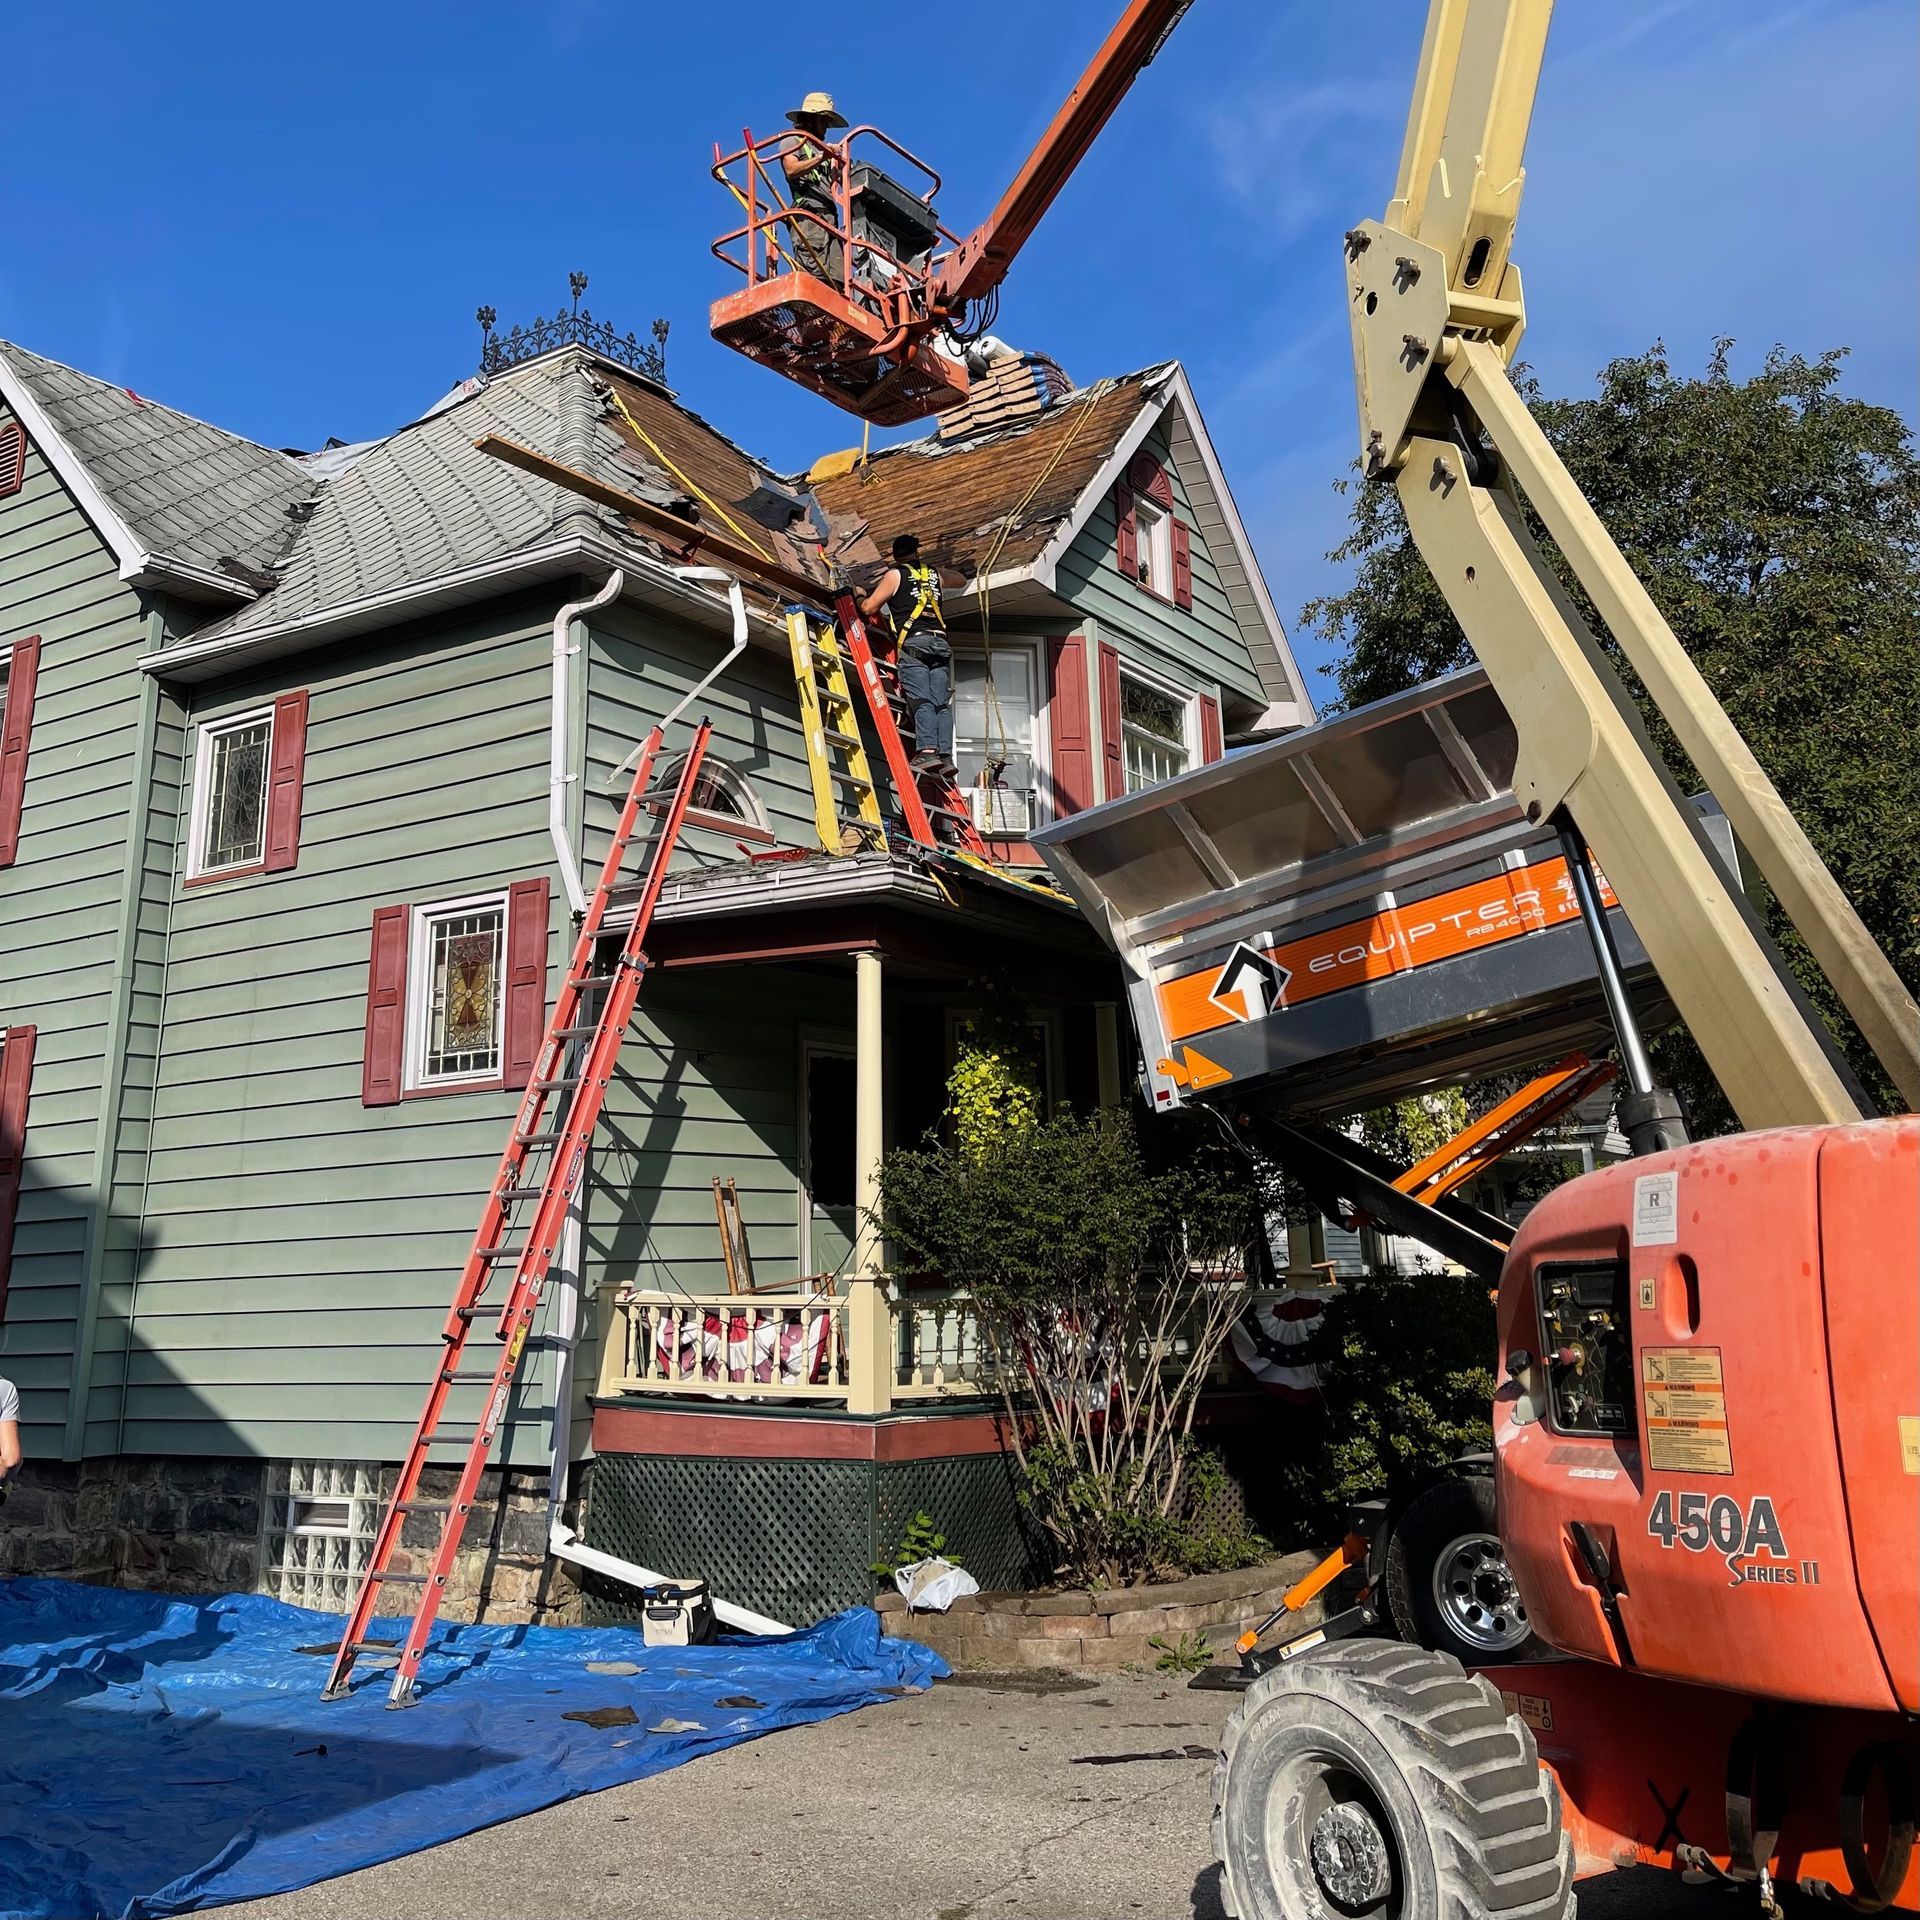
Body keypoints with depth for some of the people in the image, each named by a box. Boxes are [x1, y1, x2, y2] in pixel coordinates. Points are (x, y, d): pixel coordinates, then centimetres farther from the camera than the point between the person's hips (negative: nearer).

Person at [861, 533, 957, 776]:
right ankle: (946, 755, -12)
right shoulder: (934, 576, 24)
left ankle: (927, 750, -27)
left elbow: (869, 608, 7)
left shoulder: (895, 575, 11)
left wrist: (861, 602, 32)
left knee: (921, 699, -13)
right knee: (942, 702, -2)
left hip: (913, 642, -4)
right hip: (940, 641, 4)